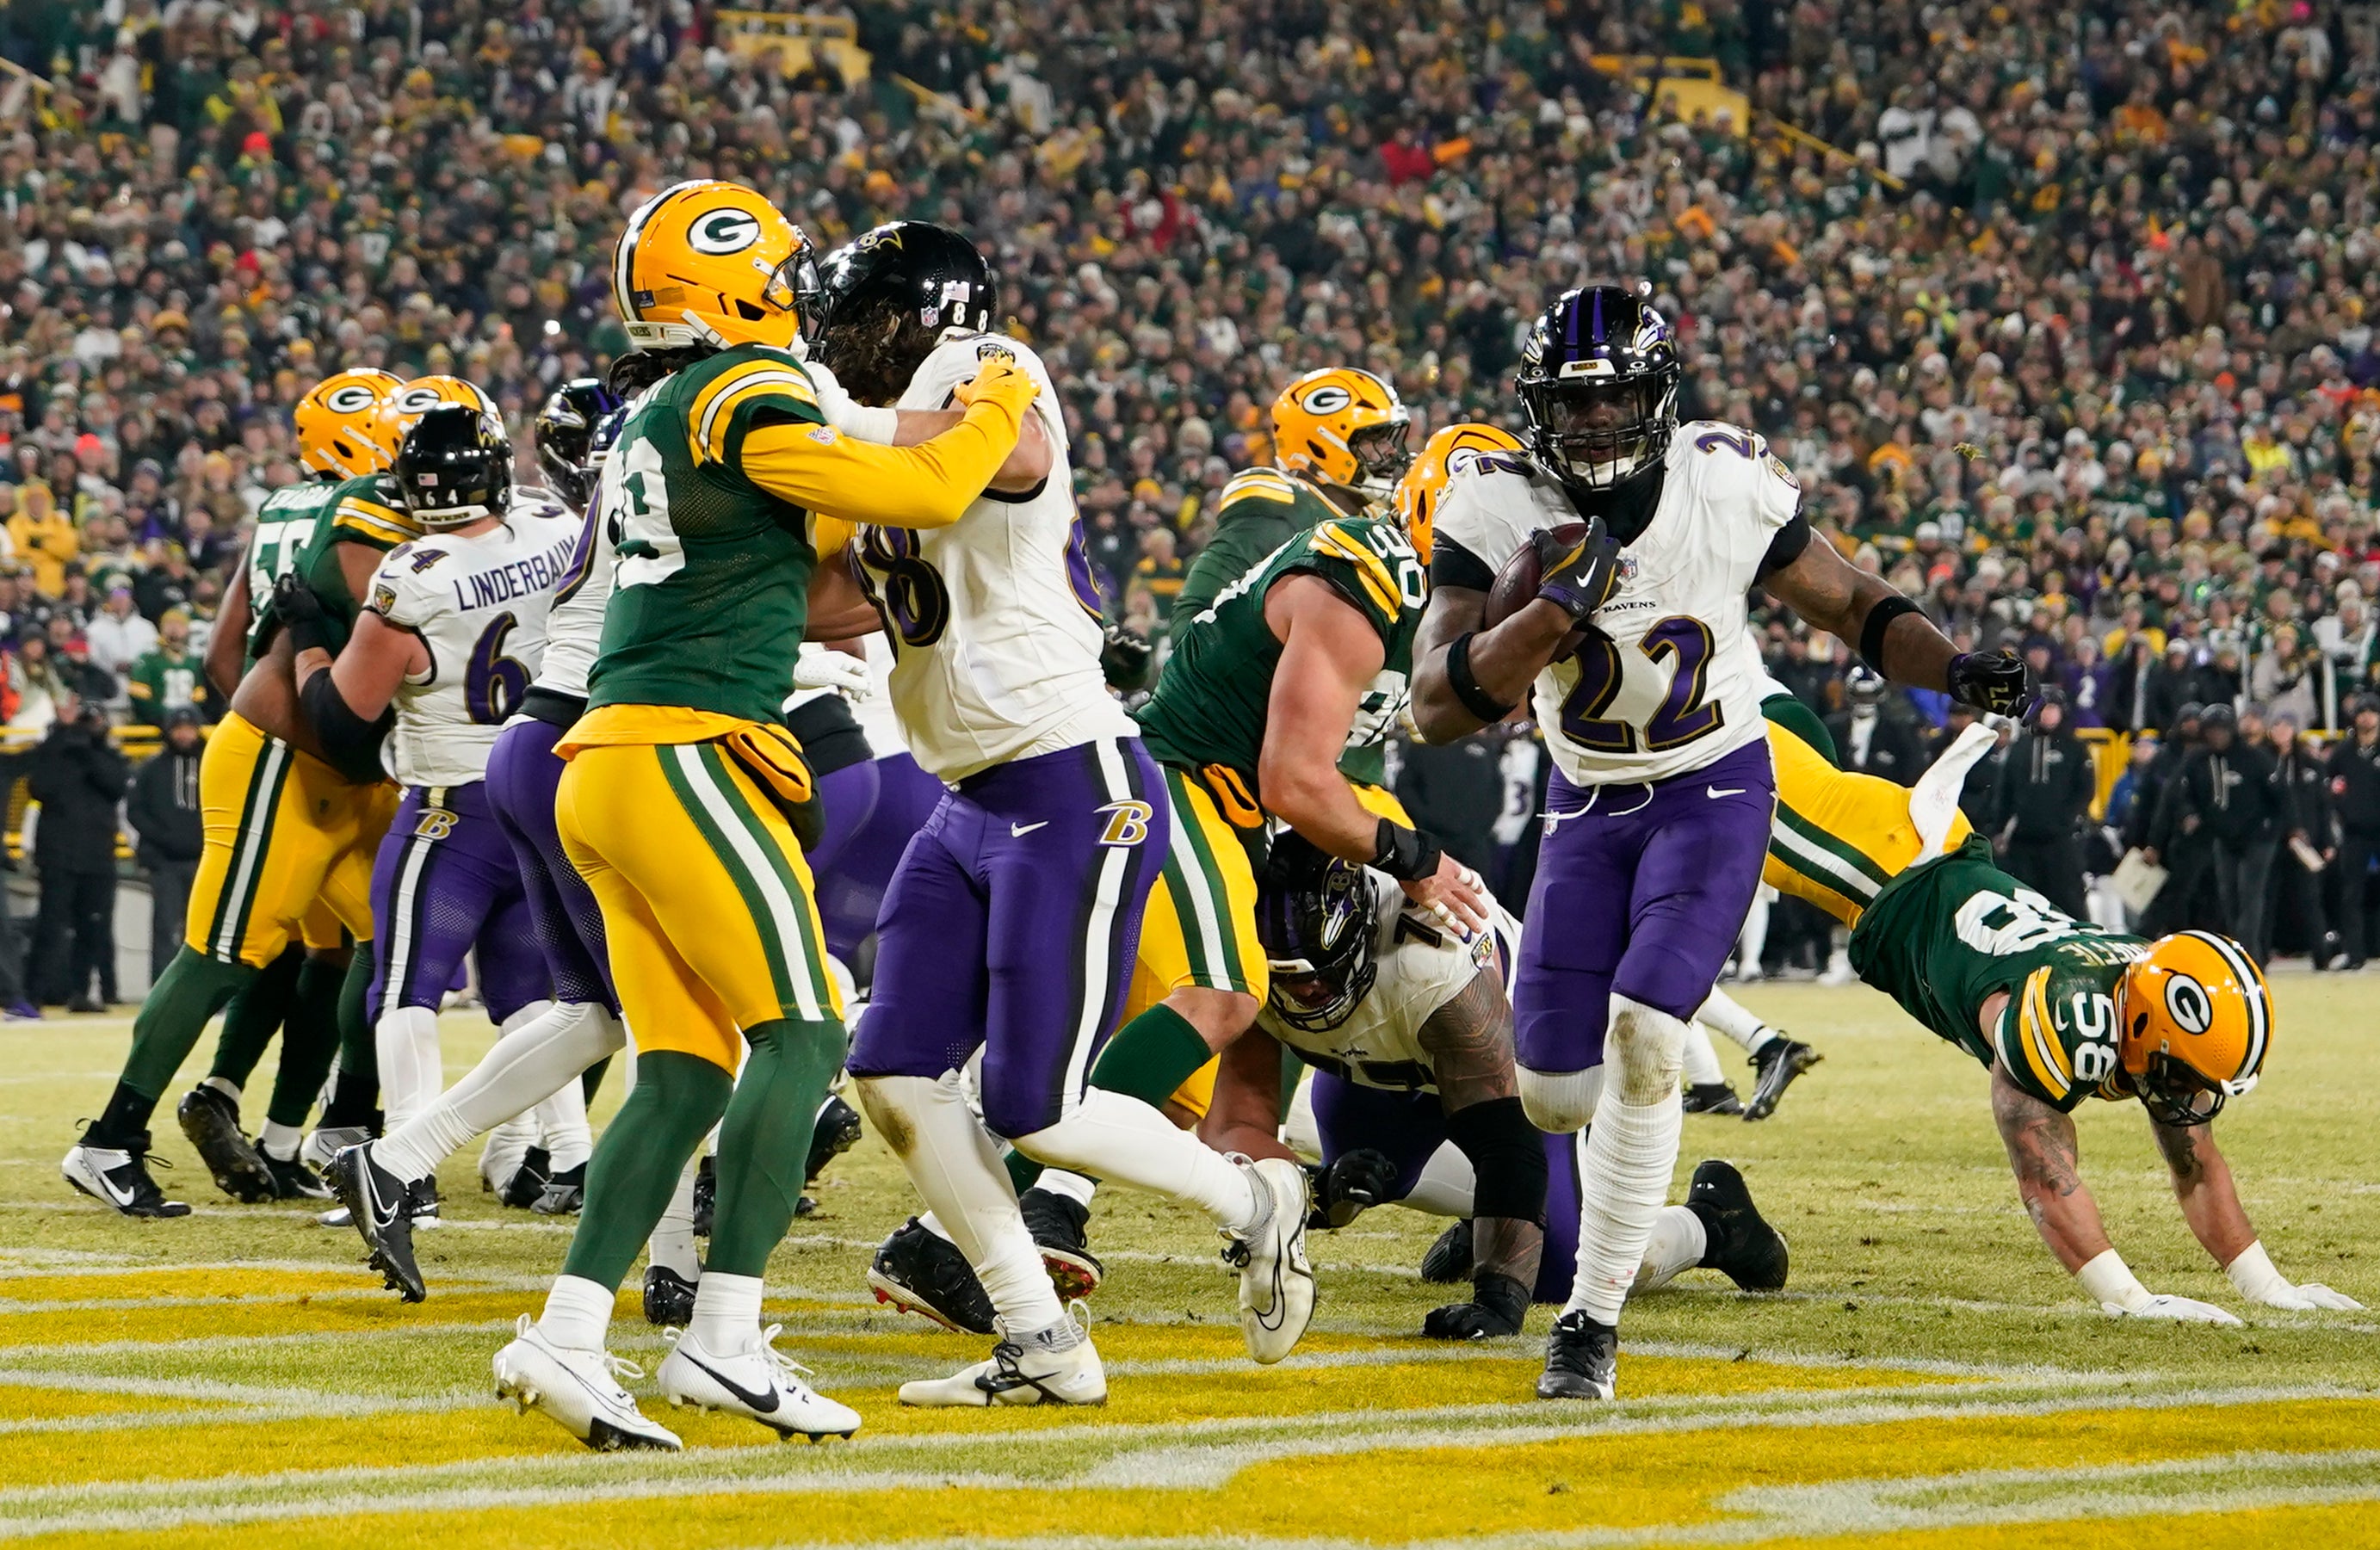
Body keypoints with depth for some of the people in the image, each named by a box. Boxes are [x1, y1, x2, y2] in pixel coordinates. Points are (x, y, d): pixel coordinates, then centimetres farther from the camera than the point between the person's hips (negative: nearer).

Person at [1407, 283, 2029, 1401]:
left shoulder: (1727, 486, -17)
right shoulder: (1497, 510, -17)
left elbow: (1851, 604, -1)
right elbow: (1438, 705, -23)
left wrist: (1957, 670, -19)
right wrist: (1561, 609, -37)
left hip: (1714, 792, -2)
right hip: (1588, 803, 2)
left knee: (1641, 1032, -23)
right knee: (1555, 1092, 1)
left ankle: (1593, 1318, -13)